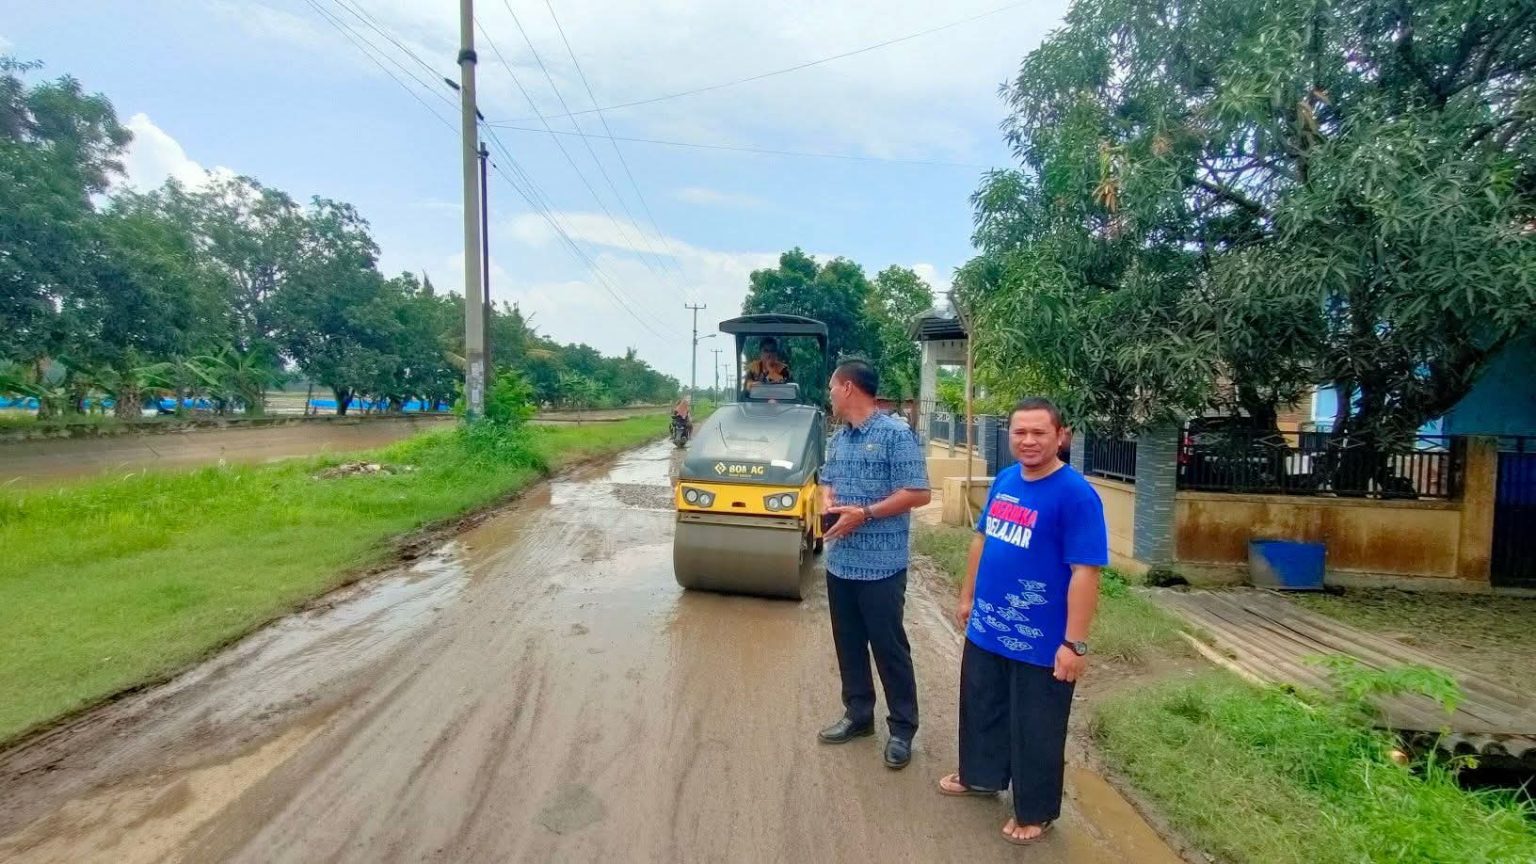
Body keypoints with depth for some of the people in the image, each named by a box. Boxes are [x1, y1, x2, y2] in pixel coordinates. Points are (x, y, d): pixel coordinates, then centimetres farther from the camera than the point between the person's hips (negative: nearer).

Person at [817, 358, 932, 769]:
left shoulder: (895, 434, -13)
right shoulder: (838, 438, 10)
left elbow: (918, 493, -16)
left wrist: (865, 513, -21)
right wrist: (827, 501, -3)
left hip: (881, 565, -7)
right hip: (840, 561, 7)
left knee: (889, 647, 4)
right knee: (848, 643, 16)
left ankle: (902, 728, 20)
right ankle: (858, 714, 33)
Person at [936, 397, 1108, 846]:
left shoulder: (1076, 495, -21)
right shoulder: (1004, 480, 2)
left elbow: (1085, 572, -22)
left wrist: (1075, 644, -22)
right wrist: (967, 596, 16)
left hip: (1040, 644, -7)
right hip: (986, 629, 7)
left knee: (1035, 730, 12)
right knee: (981, 709, 24)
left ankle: (1035, 813, 33)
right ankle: (979, 776, 47)